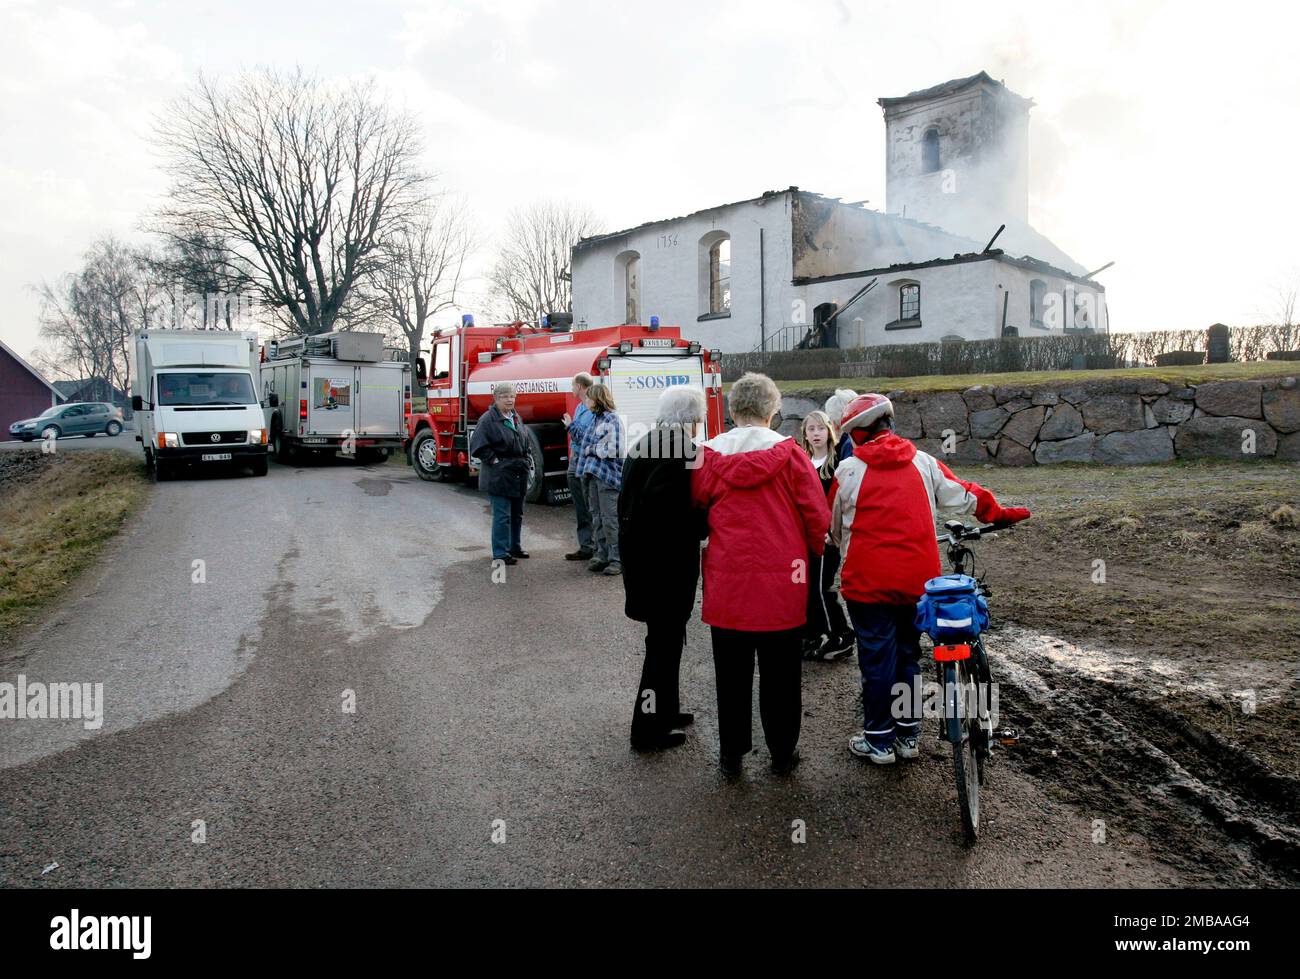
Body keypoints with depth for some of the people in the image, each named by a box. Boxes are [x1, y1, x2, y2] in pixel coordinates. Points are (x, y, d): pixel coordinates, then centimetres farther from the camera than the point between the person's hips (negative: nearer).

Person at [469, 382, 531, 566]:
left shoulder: (516, 418, 13)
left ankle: (515, 547, 31)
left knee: (517, 513, 17)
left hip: (518, 475, 8)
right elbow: (478, 446, -15)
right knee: (502, 515, -6)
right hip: (499, 475, -8)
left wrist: (528, 458, 11)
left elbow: (525, 442, 25)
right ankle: (500, 553, 1)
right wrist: (494, 460, -16)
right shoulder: (488, 419, -12)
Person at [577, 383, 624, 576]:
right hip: (593, 474, 8)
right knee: (597, 517, 12)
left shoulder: (613, 419, -10)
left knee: (610, 519, -5)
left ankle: (616, 558, 2)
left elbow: (613, 450, -16)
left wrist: (592, 449, -8)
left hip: (608, 475, -8)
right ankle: (602, 555, 20)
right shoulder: (595, 418, 16)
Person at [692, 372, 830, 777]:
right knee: (780, 674, 12)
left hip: (726, 581, 1)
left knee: (732, 673, 13)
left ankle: (731, 754, 22)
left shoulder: (709, 455, -3)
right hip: (782, 582, -1)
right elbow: (817, 515, -5)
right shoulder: (789, 453, -7)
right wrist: (817, 550, 13)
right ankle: (783, 753, 23)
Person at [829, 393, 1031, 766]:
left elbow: (835, 526, 6)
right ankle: (908, 733, 27)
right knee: (908, 654, 18)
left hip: (868, 581, -4)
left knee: (876, 659, 6)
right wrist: (1000, 514, 30)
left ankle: (878, 741, 15)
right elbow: (964, 495, 12)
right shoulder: (922, 463, 3)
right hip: (918, 580, 4)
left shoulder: (849, 470, -6)